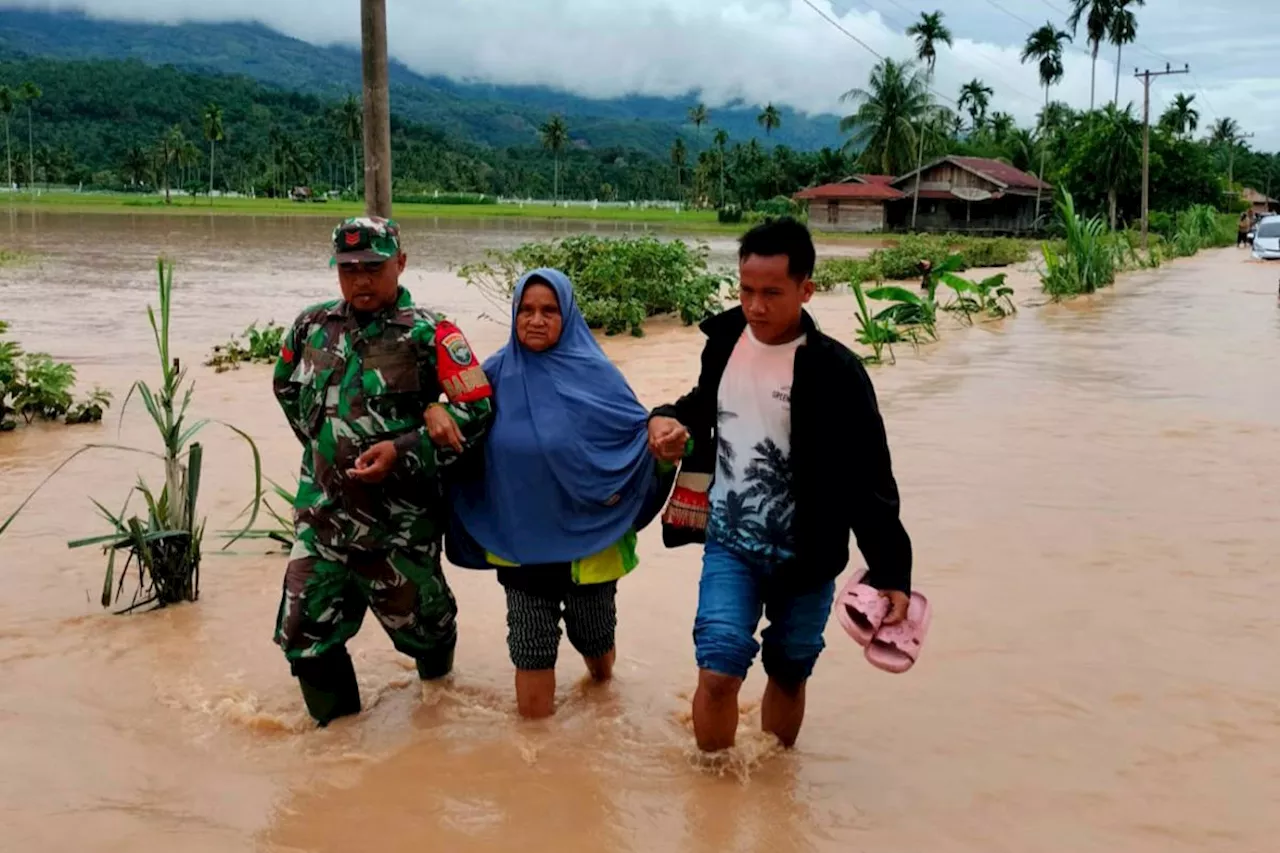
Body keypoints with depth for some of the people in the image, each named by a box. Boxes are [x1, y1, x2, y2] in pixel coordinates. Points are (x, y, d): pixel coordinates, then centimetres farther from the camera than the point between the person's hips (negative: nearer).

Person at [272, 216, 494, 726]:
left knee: (414, 616, 12)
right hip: (322, 509, 4)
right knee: (304, 629, 6)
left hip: (399, 515, -4)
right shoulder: (312, 326, 4)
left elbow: (477, 411, -15)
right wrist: (324, 444, 12)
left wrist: (400, 450, -21)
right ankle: (335, 723, 29)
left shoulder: (428, 335, -12)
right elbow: (286, 387, 22)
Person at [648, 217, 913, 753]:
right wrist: (670, 420, -5)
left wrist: (890, 573, -15)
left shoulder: (833, 372, -17)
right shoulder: (725, 338, -3)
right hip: (729, 542, 3)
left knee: (788, 674, 14)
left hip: (805, 556, -2)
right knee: (718, 673, -7)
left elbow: (869, 481, -13)